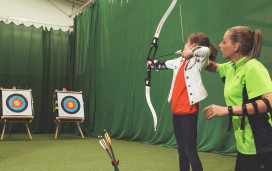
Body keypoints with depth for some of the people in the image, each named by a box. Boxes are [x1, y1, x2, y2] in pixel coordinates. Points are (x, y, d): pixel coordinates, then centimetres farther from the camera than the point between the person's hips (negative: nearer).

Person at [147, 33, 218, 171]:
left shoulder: (198, 61, -8)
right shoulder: (181, 61, 13)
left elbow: (206, 50, -28)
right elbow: (165, 64, 31)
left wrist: (191, 52, -14)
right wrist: (153, 63, 45)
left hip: (188, 112, -8)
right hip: (176, 110, 8)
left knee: (190, 151, -5)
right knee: (181, 149, 17)